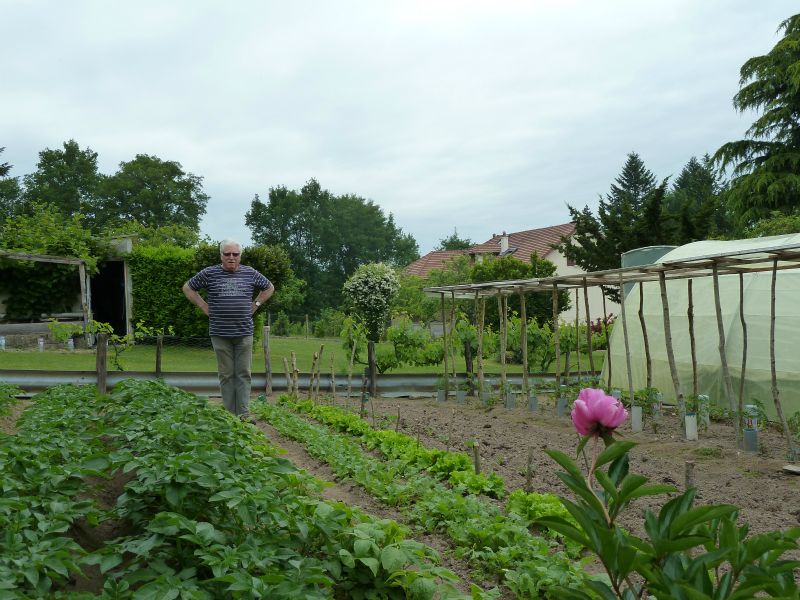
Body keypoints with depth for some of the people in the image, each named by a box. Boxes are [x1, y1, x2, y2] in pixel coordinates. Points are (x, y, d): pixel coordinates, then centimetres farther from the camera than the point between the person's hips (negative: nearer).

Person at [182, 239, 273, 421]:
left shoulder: (250, 273, 7)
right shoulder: (209, 273, 2)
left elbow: (269, 288, 22)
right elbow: (188, 287, 13)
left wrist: (255, 305, 11)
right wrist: (204, 307, 6)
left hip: (244, 333, 1)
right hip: (220, 334, -1)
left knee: (243, 374, 1)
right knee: (226, 374, 3)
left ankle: (244, 413, 4)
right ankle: (230, 414, 9)